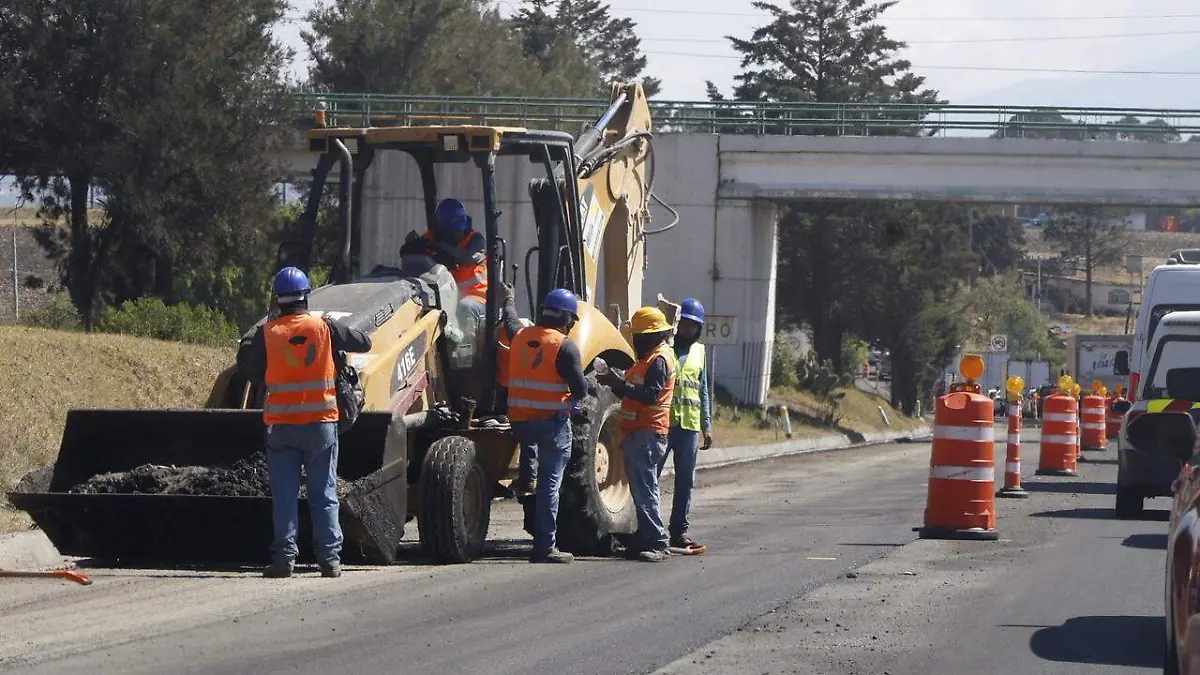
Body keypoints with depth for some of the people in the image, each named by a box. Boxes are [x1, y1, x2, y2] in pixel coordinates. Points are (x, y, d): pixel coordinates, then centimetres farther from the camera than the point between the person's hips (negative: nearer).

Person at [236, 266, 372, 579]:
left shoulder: (266, 334, -4)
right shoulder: (325, 328, -3)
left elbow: (248, 369, -3)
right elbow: (364, 342, 7)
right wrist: (340, 336, 26)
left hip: (280, 424, 0)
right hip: (320, 423, 0)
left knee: (284, 495, 4)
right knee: (324, 495, 6)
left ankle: (284, 557, -1)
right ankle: (330, 558, 3)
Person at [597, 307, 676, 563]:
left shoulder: (659, 360, -13)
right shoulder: (649, 357, 20)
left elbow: (650, 395, -23)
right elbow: (635, 391, 20)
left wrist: (621, 384, -24)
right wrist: (616, 382, 3)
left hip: (648, 434, -11)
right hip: (638, 433, 11)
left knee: (644, 489, -13)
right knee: (642, 487, 13)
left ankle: (658, 543, -15)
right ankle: (644, 539, 17)